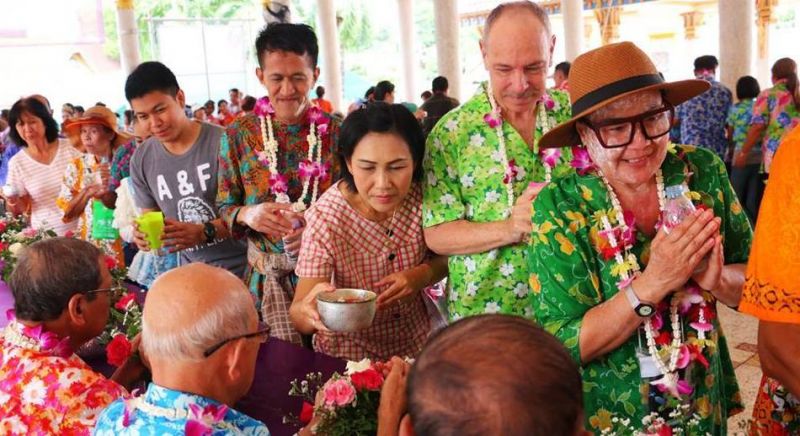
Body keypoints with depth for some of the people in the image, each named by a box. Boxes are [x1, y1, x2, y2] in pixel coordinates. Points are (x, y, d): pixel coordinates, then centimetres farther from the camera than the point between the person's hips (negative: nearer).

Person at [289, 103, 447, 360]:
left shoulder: (422, 196, -12)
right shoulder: (326, 218, -20)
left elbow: (444, 259, 5)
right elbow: (297, 316, -22)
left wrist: (424, 274, -16)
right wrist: (308, 311, -44)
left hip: (415, 345, 5)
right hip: (350, 355, -5)